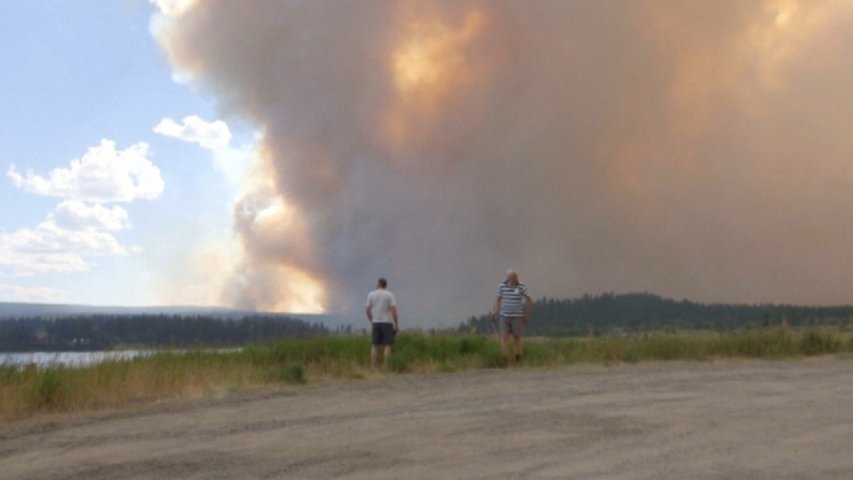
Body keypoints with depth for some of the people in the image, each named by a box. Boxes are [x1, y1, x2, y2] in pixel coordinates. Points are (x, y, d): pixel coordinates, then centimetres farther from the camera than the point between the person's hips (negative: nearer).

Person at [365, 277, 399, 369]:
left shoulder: (371, 294, 2)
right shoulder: (390, 295, -3)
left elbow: (367, 310, 0)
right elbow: (394, 310, -12)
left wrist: (371, 321, 14)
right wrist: (396, 323, -6)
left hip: (376, 323, 3)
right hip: (387, 323, -3)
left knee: (375, 346, 6)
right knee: (387, 346, -1)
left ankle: (374, 367, 2)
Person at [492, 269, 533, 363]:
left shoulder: (522, 287, -9)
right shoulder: (502, 285, -2)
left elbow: (529, 301, -3)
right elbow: (498, 300, 8)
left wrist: (527, 315, -6)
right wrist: (496, 312, -3)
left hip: (517, 316, -2)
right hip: (504, 316, 2)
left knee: (517, 337, 7)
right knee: (504, 336, -7)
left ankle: (518, 358, 21)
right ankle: (505, 359, -9)